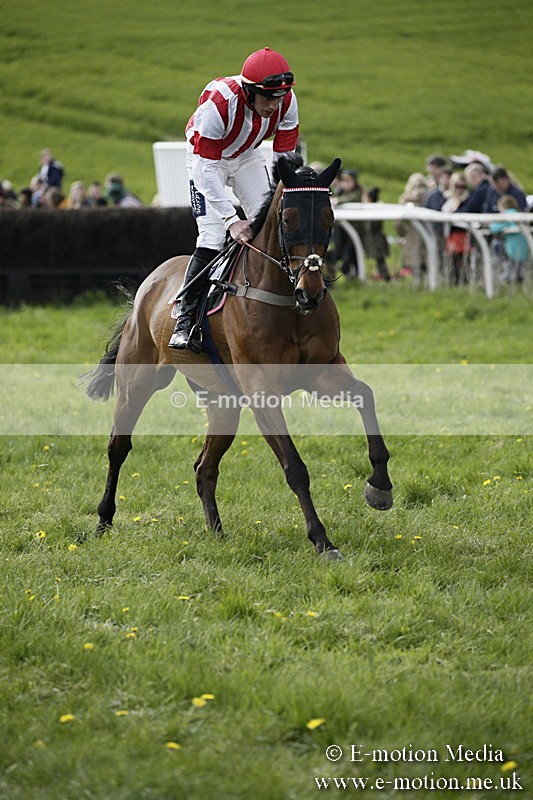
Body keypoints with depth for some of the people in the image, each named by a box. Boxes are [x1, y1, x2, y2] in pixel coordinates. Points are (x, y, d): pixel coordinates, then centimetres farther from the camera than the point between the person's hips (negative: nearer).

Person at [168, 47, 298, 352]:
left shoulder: (287, 101, -25)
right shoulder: (218, 103, -40)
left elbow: (286, 157, -15)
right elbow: (206, 168, -37)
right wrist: (231, 220, -43)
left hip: (247, 156, 5)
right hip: (207, 157, -5)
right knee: (212, 238, -18)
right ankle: (185, 320, -14)